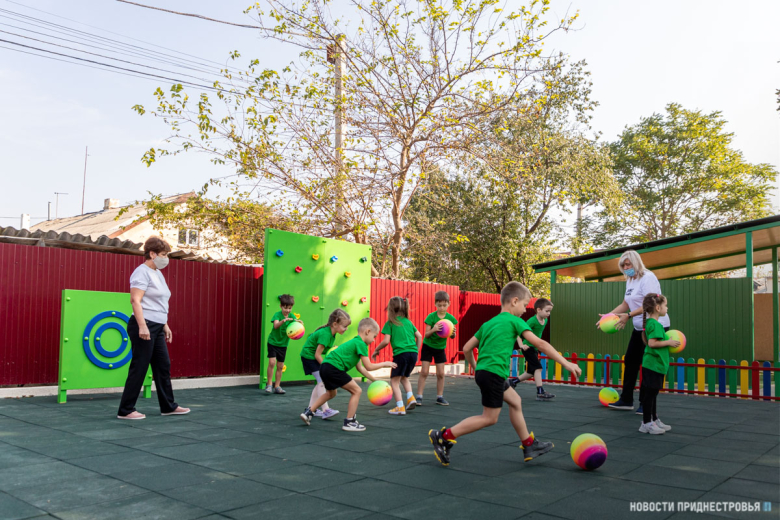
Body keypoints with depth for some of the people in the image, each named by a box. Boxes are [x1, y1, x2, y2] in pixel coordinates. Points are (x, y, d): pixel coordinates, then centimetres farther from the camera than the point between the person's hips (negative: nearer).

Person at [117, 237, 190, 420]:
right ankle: (125, 410, 5)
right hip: (144, 326, -9)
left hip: (157, 328, 9)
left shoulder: (158, 274, 18)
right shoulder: (142, 272, -10)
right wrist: (142, 326, -26)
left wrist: (165, 326, 23)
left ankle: (168, 406, 23)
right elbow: (135, 300, -19)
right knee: (139, 368, -4)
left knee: (163, 367, 13)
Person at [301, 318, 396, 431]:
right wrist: (384, 364, 6)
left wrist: (374, 380, 33)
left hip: (325, 367, 10)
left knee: (331, 393, 32)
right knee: (357, 390, 0)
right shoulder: (361, 344, -7)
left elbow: (360, 368, 29)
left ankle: (308, 412, 29)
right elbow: (368, 366, -9)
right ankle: (349, 422, 4)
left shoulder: (354, 342, 24)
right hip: (334, 368, -10)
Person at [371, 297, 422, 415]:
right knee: (404, 377, 26)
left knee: (394, 380, 5)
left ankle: (400, 407, -4)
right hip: (413, 353, 6)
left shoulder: (390, 323, 2)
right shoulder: (408, 322, 17)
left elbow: (386, 341, -5)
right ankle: (410, 397, 8)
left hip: (401, 353, -6)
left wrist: (376, 350, 10)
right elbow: (419, 336, 15)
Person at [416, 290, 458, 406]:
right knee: (424, 371, -5)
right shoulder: (431, 316, -17)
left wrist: (453, 333, -24)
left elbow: (452, 336, 0)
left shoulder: (450, 318, -8)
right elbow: (426, 335, -18)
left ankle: (440, 397, 17)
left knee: (441, 373, 4)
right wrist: (433, 329, -38)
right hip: (428, 346, -3)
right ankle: (419, 397, 1)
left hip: (440, 348, 3)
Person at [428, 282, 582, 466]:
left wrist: (475, 368, 31)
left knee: (515, 401, 20)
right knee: (489, 418, -1)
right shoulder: (514, 321, -3)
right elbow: (540, 344, -8)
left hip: (483, 372, 9)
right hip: (493, 373, -9)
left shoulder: (488, 324, 18)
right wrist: (566, 363, -7)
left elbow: (467, 348, 17)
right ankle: (442, 436, 1)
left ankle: (529, 446, 28)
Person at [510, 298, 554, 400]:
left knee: (531, 373, 12)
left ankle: (514, 381, 29)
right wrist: (521, 345, -28)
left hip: (535, 348, 9)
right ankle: (540, 393, -15)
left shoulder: (545, 321, 4)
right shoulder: (532, 320, -21)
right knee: (538, 368, -17)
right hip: (528, 347, -9)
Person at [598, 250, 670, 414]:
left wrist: (628, 316, -30)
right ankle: (626, 400, 19)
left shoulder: (647, 278, -15)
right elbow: (625, 304, 16)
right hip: (640, 328, 9)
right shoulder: (630, 281, 12)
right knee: (630, 361, 10)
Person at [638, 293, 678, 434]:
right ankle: (646, 423, 4)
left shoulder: (651, 323, 13)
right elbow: (652, 343, -26)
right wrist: (668, 342, -16)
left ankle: (654, 420, 28)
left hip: (656, 365, 10)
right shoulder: (654, 324, -18)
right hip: (653, 364, -10)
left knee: (653, 393, 18)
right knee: (649, 393, -3)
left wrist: (667, 341, 16)